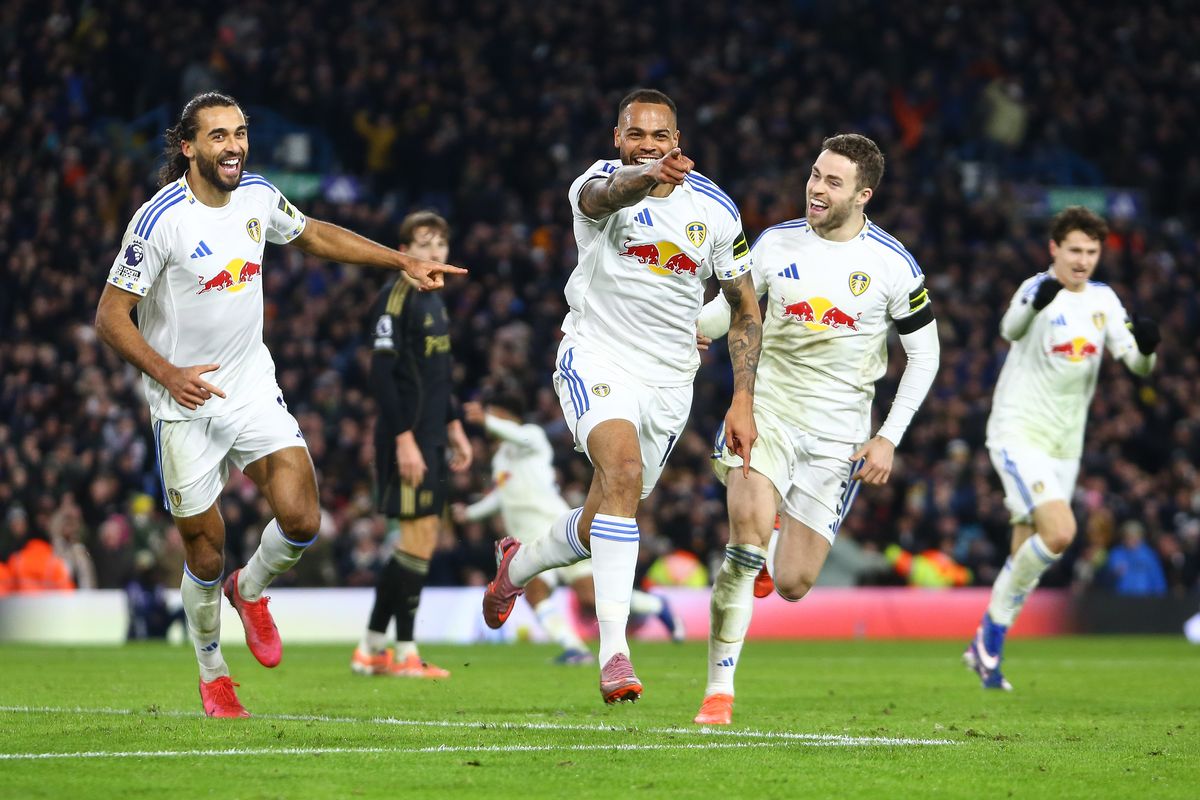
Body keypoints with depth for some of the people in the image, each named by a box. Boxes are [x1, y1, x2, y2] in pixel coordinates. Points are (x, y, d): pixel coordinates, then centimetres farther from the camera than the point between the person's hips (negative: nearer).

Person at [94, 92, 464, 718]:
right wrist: (167, 374, -29)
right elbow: (110, 317, -16)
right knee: (206, 554, 2)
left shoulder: (258, 196, -1)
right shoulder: (160, 219, -18)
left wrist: (403, 261, 17)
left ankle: (251, 590, 21)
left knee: (300, 519, -13)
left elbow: (314, 236, 20)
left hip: (253, 387, 4)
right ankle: (211, 672, 27)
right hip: (186, 404, -4)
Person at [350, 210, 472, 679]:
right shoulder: (395, 299, -11)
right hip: (407, 436, -9)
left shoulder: (434, 302, 17)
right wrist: (404, 439, -21)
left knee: (420, 540, 8)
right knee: (420, 538, -10)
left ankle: (373, 648, 14)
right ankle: (404, 653, -5)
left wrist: (454, 429, 20)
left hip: (431, 438, 9)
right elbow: (382, 374, -17)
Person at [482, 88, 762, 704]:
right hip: (597, 357, -4)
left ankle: (517, 564, 44)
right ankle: (613, 652, -33)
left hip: (669, 383, 4)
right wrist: (650, 176, -62)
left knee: (601, 528, 10)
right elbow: (605, 195, -39)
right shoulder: (600, 183, -11)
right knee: (623, 473, -31)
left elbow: (745, 311, 9)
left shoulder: (715, 209, 0)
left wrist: (742, 402, 1)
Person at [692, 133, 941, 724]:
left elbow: (924, 355, 3)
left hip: (838, 434, 0)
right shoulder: (775, 244, -1)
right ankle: (719, 689, -18)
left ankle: (774, 532, 39)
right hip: (769, 406, 0)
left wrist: (888, 438, -5)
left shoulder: (892, 265, -6)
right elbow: (730, 307, 12)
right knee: (749, 527, -28)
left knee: (792, 586, -1)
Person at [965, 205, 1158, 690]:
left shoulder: (1103, 300, 8)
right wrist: (1035, 303, -57)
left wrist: (1146, 346, -19)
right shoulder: (1039, 289, -13)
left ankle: (987, 649, 24)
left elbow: (1138, 366, 5)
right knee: (1059, 531, -23)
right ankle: (988, 638, -8)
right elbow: (1010, 330, -34)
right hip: (1019, 433, -7)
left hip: (1064, 446, 7)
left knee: (1028, 557, 9)